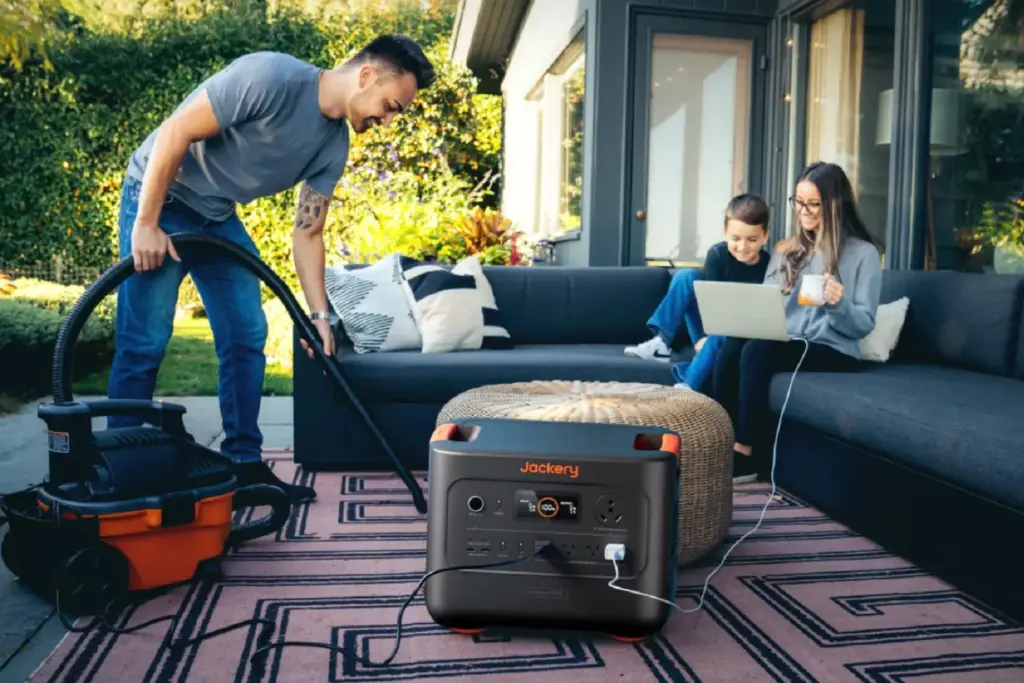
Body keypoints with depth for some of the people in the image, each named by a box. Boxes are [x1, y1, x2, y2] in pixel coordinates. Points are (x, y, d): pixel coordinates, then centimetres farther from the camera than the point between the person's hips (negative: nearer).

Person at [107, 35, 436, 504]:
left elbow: (307, 232, 0)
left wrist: (319, 315, -7)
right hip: (159, 198, -7)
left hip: (218, 218, 8)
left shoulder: (334, 144, -3)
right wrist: (146, 224, -22)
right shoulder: (271, 77, -26)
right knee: (145, 341, -8)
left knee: (247, 336, 2)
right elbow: (175, 133, -24)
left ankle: (244, 465, 10)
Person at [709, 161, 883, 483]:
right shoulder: (786, 250, 18)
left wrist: (839, 304, -24)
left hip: (833, 352, -4)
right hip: (783, 343, 4)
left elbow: (864, 324, -3)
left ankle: (742, 455, -27)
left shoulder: (863, 253, 2)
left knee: (757, 350, -33)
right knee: (731, 346, -29)